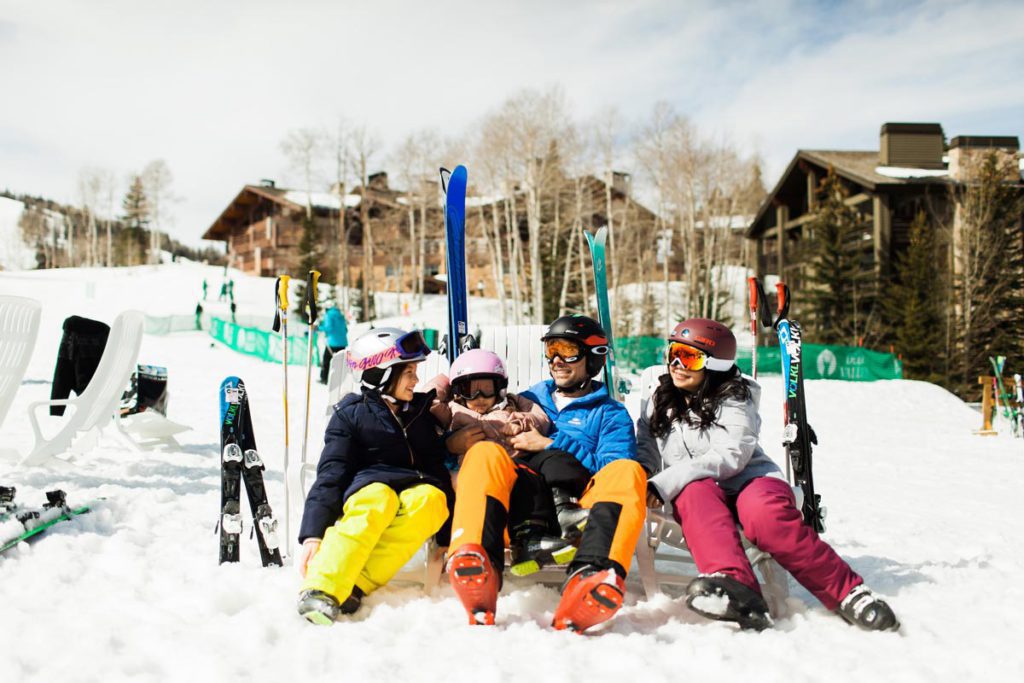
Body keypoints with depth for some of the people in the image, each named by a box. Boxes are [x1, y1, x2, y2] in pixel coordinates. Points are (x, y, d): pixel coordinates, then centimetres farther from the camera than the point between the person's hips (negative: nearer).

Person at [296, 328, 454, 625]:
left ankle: (353, 588, -43)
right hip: (366, 491, -3)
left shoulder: (422, 411, 19)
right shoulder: (350, 413, 6)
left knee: (430, 498, -32)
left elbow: (439, 470, 17)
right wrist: (312, 535, -19)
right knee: (379, 499, -37)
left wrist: (448, 539, 11)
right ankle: (318, 590, -52)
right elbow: (330, 476, -5)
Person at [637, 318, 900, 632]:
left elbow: (728, 457, -16)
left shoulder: (733, 400, -1)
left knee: (766, 512, -37)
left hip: (749, 481, -2)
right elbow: (644, 452, 11)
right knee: (696, 492, -34)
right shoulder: (659, 403, 15)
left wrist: (664, 484, -25)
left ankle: (849, 593, -28)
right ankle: (738, 591, -55)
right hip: (700, 493, 3)